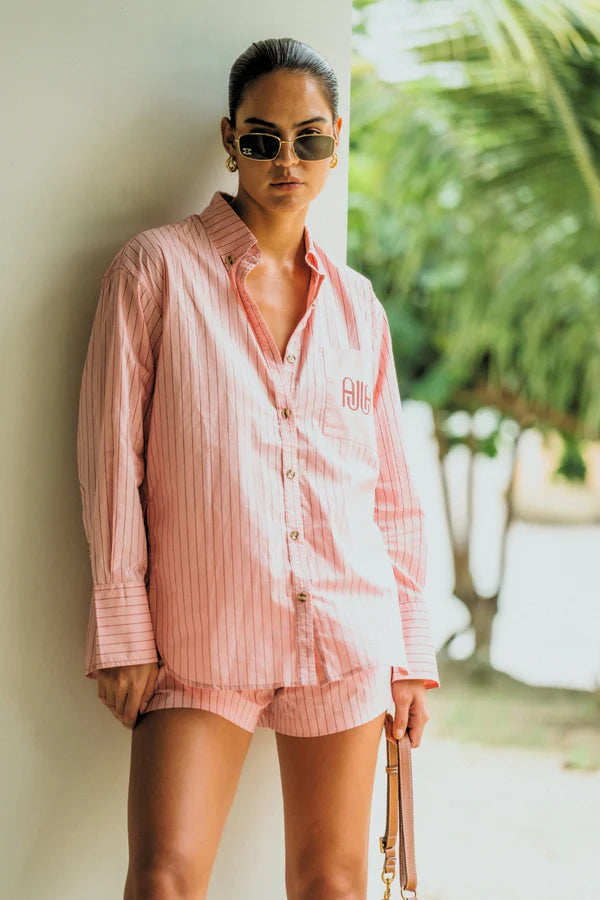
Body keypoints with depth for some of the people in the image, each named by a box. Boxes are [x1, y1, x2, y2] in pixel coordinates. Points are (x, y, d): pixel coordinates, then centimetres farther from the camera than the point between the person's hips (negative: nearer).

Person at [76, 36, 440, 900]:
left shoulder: (356, 303, 11)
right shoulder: (156, 269, 1)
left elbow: (392, 492, 13)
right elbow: (113, 456, -2)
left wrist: (412, 656, 10)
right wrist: (123, 629, -7)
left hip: (348, 635, 3)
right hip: (200, 640, -3)